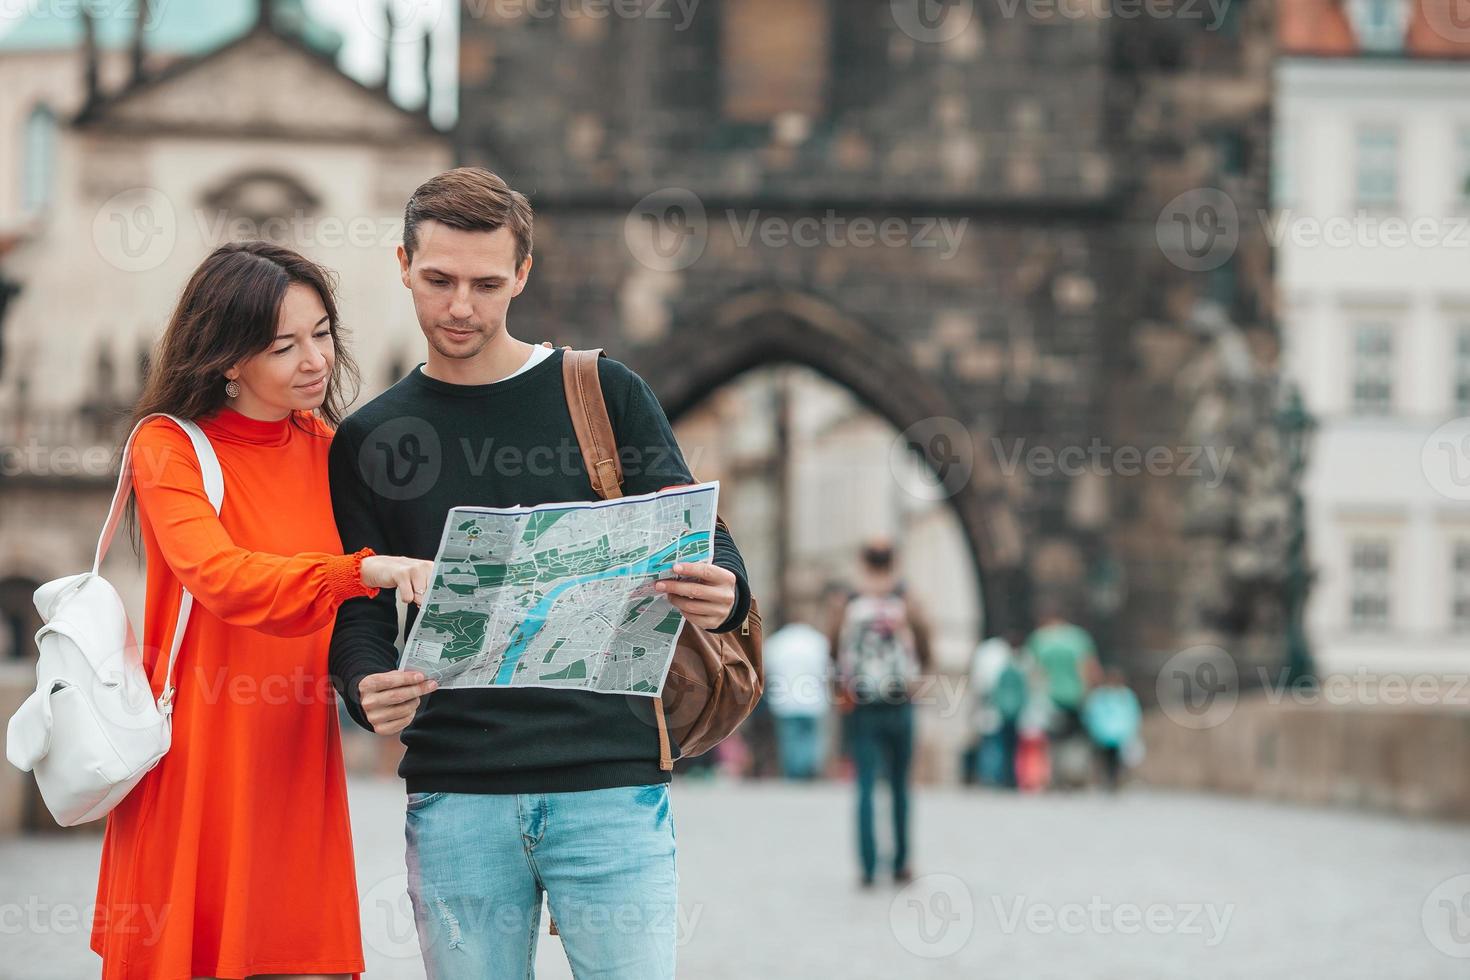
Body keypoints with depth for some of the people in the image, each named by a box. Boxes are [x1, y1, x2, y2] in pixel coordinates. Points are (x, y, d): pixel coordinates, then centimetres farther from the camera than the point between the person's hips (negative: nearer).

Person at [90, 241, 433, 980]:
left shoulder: (326, 447, 12)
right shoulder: (168, 446, -5)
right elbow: (221, 578, -23)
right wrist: (361, 570, -36)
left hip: (298, 767, 4)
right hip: (198, 761, -4)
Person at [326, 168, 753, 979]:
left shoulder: (604, 396, 6)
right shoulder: (370, 440, 11)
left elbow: (705, 550, 3)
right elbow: (360, 615, 7)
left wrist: (718, 597, -22)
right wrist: (369, 690, -16)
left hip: (610, 781, -2)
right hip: (453, 796, 2)